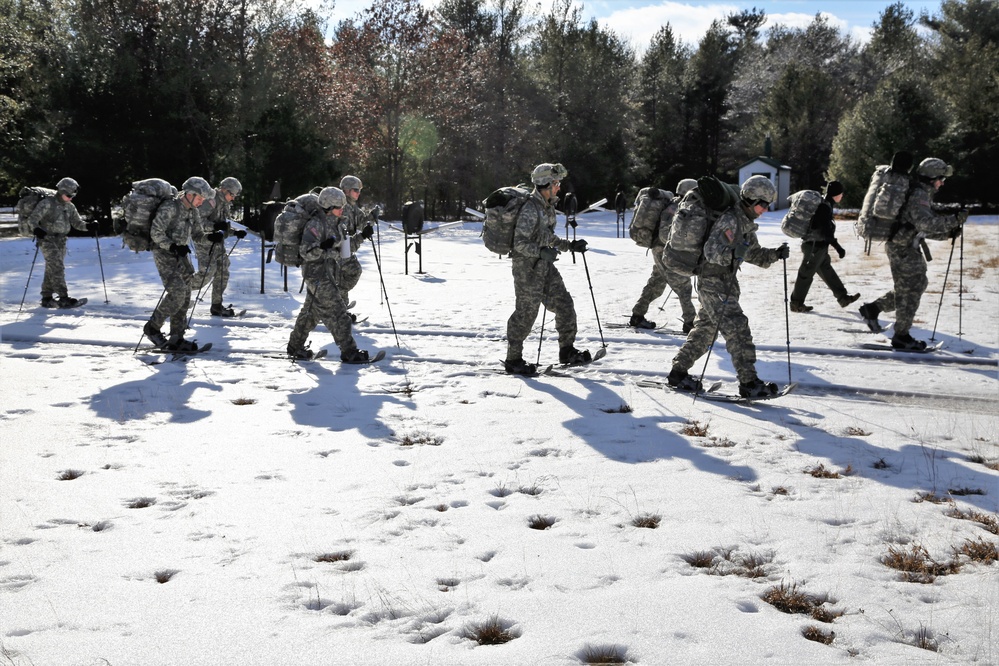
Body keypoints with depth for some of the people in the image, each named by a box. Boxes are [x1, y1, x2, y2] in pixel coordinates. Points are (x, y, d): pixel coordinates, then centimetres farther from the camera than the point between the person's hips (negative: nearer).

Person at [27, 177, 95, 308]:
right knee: (57, 268, -15)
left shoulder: (70, 207, 11)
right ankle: (63, 298, -20)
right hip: (47, 240, -7)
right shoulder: (47, 203, -9)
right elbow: (32, 218, -13)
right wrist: (37, 229, -34)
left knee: (52, 269, 10)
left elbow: (77, 223, 12)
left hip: (61, 241, 7)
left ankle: (46, 298, 18)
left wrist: (88, 226, -9)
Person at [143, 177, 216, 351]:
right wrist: (173, 247, -29)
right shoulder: (169, 207, -16)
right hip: (164, 254, -8)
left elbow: (197, 235, 13)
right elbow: (155, 233, -18)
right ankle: (152, 328, -3)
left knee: (185, 297, 5)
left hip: (180, 256, 8)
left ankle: (176, 339, 12)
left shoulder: (193, 212, 8)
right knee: (177, 292, -18)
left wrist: (211, 237, -8)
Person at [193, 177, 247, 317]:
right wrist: (214, 226, -35)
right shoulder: (211, 200, -14)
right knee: (207, 272, -16)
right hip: (204, 242, -9)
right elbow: (197, 220, -23)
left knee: (223, 273, 5)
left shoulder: (225, 204, 15)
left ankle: (217, 306, 13)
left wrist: (235, 232, 10)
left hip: (217, 242, 9)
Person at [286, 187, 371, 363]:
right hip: (317, 274, -10)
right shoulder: (315, 224, -19)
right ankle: (349, 352, -2)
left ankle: (295, 347, 30)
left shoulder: (334, 222, 8)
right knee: (336, 312, -8)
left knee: (312, 310, 18)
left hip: (329, 272, 10)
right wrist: (322, 247, -37)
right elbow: (306, 251, -23)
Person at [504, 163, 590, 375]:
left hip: (544, 264, 9)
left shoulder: (548, 207, 10)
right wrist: (542, 252, -33)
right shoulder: (530, 209, -19)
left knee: (564, 303, 8)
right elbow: (519, 242, -22)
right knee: (526, 312, -3)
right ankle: (513, 360, 9)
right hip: (527, 266, -9)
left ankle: (567, 351, 19)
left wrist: (570, 246, 12)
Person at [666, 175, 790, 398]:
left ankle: (679, 372, 23)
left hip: (726, 283, 10)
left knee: (706, 329, 15)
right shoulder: (729, 220, -18)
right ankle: (748, 383, -8)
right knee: (737, 328, -11)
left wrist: (774, 254, 6)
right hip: (713, 283, -10)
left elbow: (753, 253, 21)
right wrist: (732, 254, -42)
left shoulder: (746, 224, 13)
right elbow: (711, 250, -26)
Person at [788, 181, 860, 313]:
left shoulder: (822, 203, 10)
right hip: (815, 247, -10)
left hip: (819, 246, 10)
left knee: (827, 271, 16)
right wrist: (838, 247, -25)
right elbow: (825, 231, -25)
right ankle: (796, 304, 9)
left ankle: (843, 298, 24)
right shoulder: (825, 207, -21)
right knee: (806, 274, 0)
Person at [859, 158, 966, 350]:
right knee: (910, 290, -3)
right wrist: (953, 220, -33)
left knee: (918, 284, 17)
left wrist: (948, 233, 5)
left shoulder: (921, 194, 15)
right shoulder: (918, 196, -19)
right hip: (902, 249, -10)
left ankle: (872, 309, 22)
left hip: (908, 248, 10)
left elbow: (925, 229, 18)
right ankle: (901, 337, 5)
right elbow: (926, 224, -32)